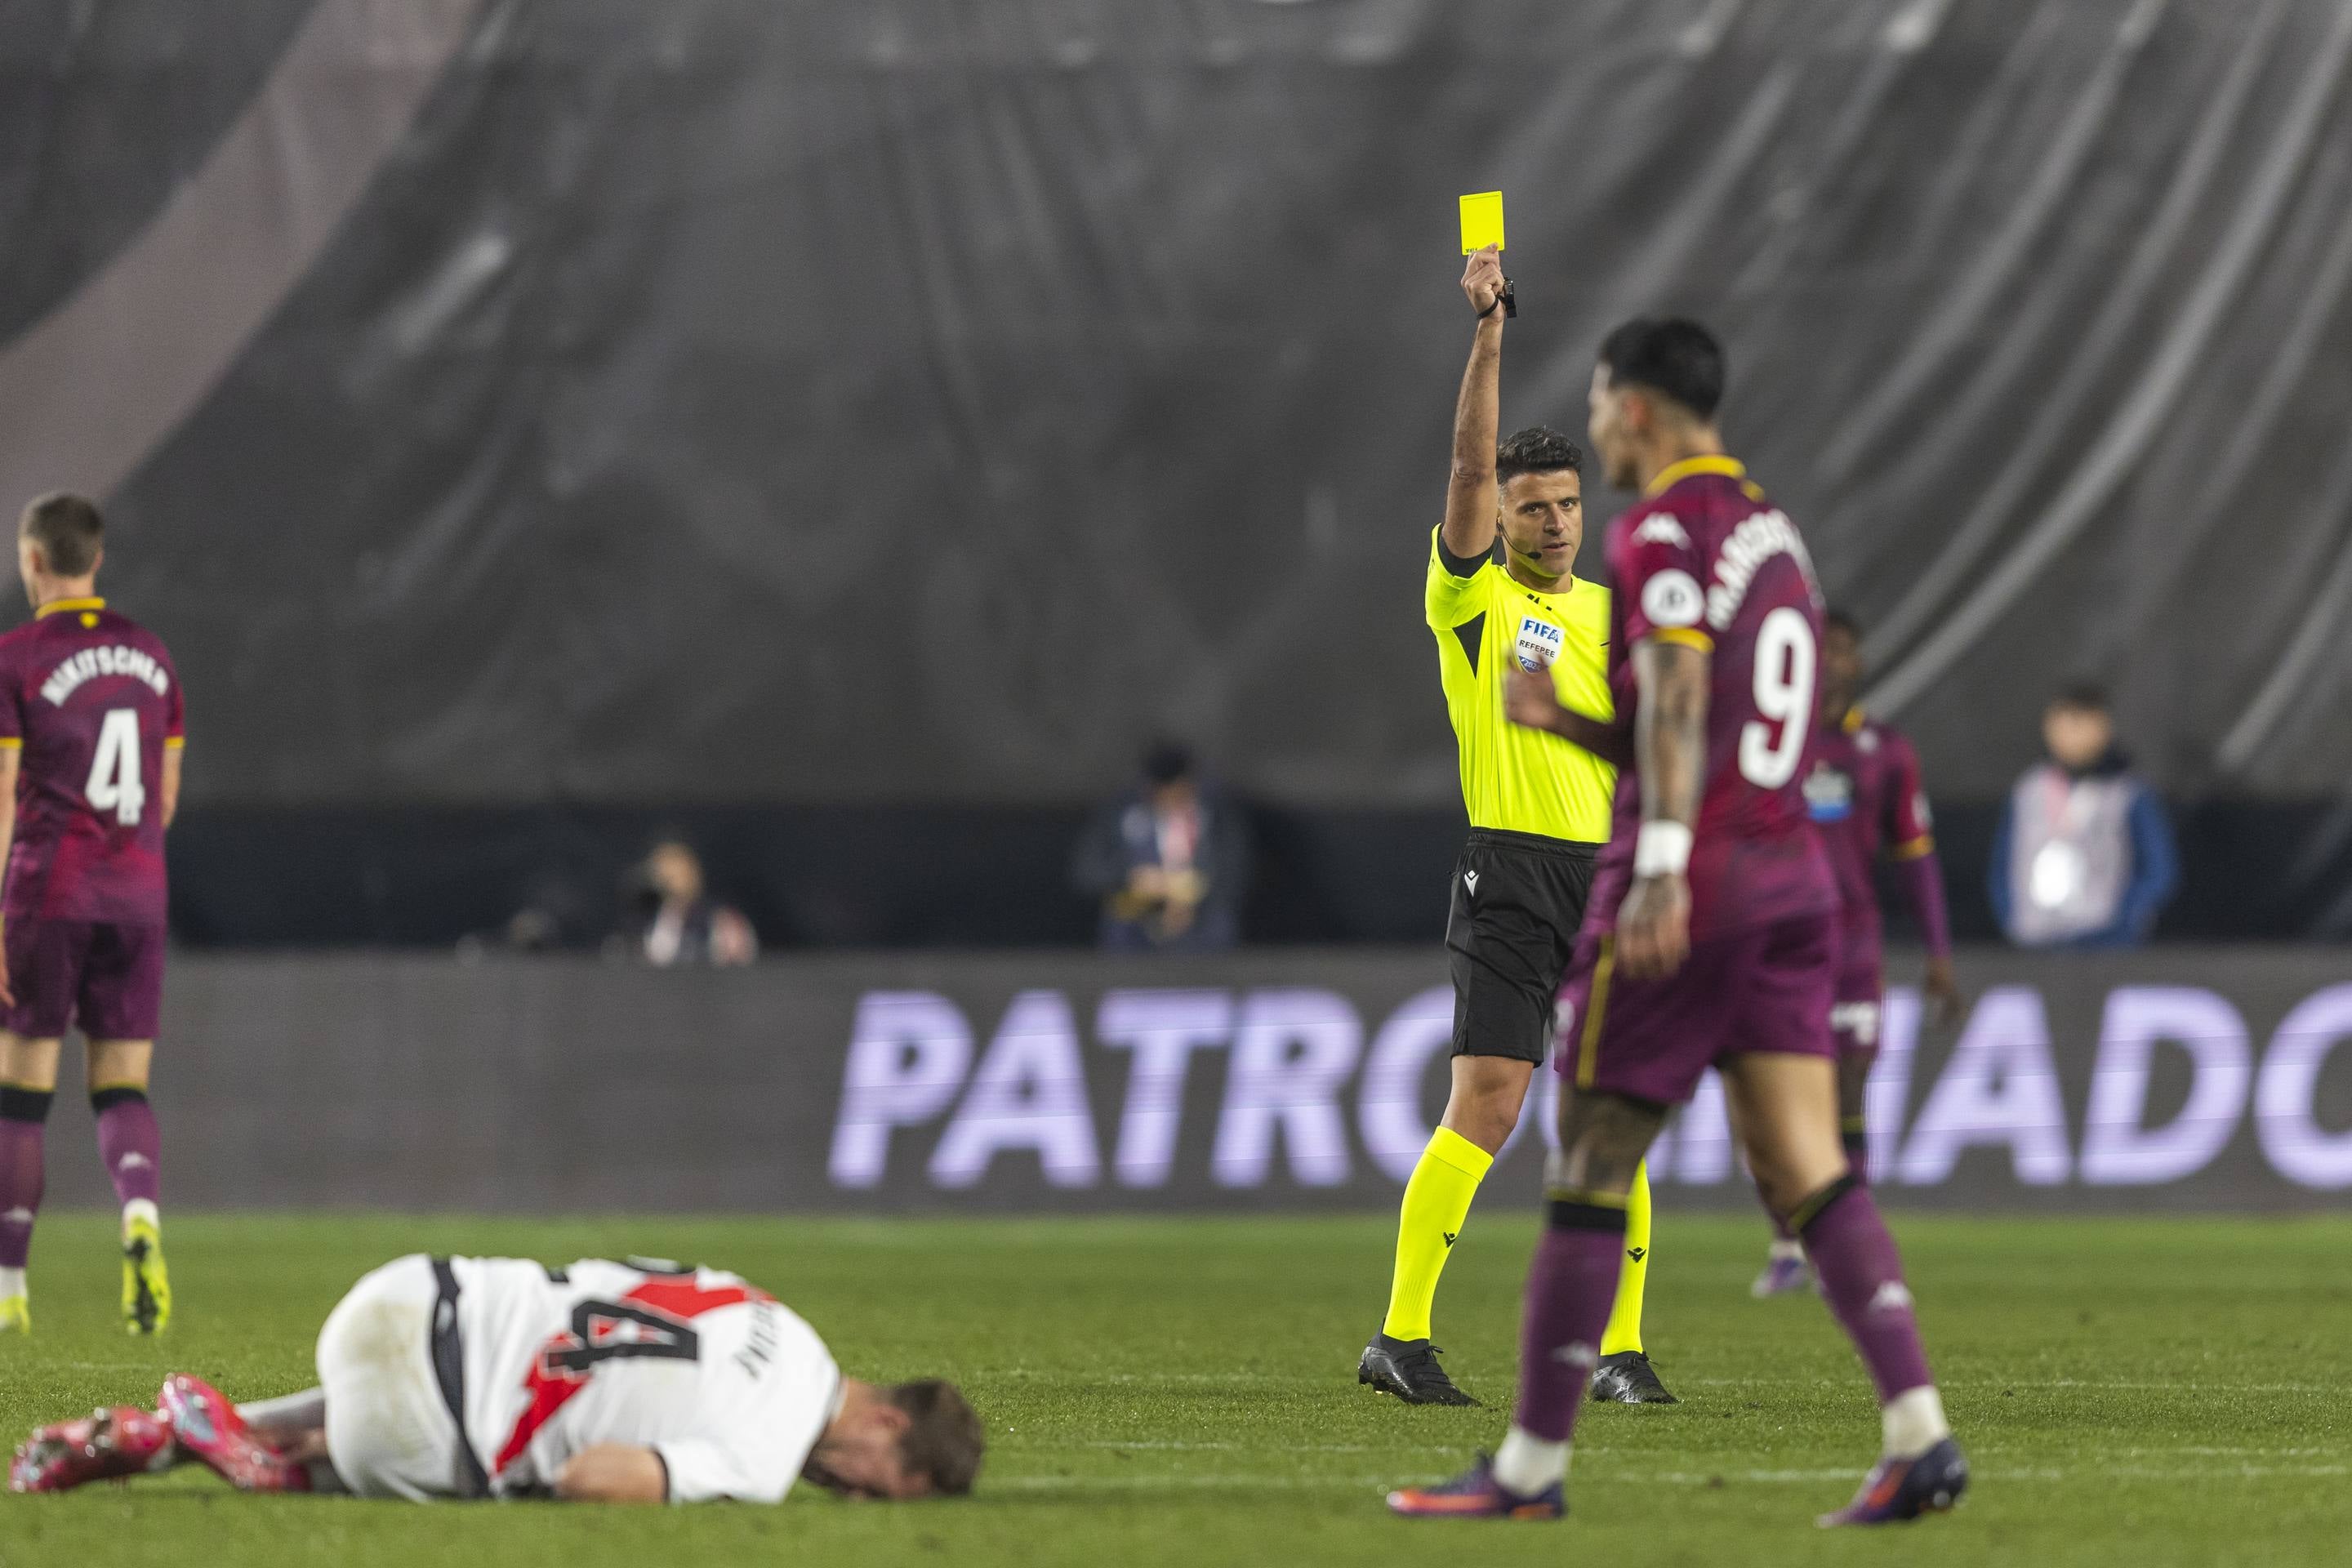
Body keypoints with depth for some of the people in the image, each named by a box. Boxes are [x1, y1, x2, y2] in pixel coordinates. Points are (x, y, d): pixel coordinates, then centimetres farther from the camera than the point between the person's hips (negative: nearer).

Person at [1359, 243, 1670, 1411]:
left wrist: (1562, 715, -8)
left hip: (1609, 877, 5)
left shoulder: (1611, 615, 16)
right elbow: (1471, 461, -11)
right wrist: (1489, 329, -19)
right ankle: (1401, 1335, -12)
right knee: (1486, 1106, -14)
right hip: (1511, 874, -5)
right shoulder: (1471, 599, 2)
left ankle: (1620, 1347, 9)